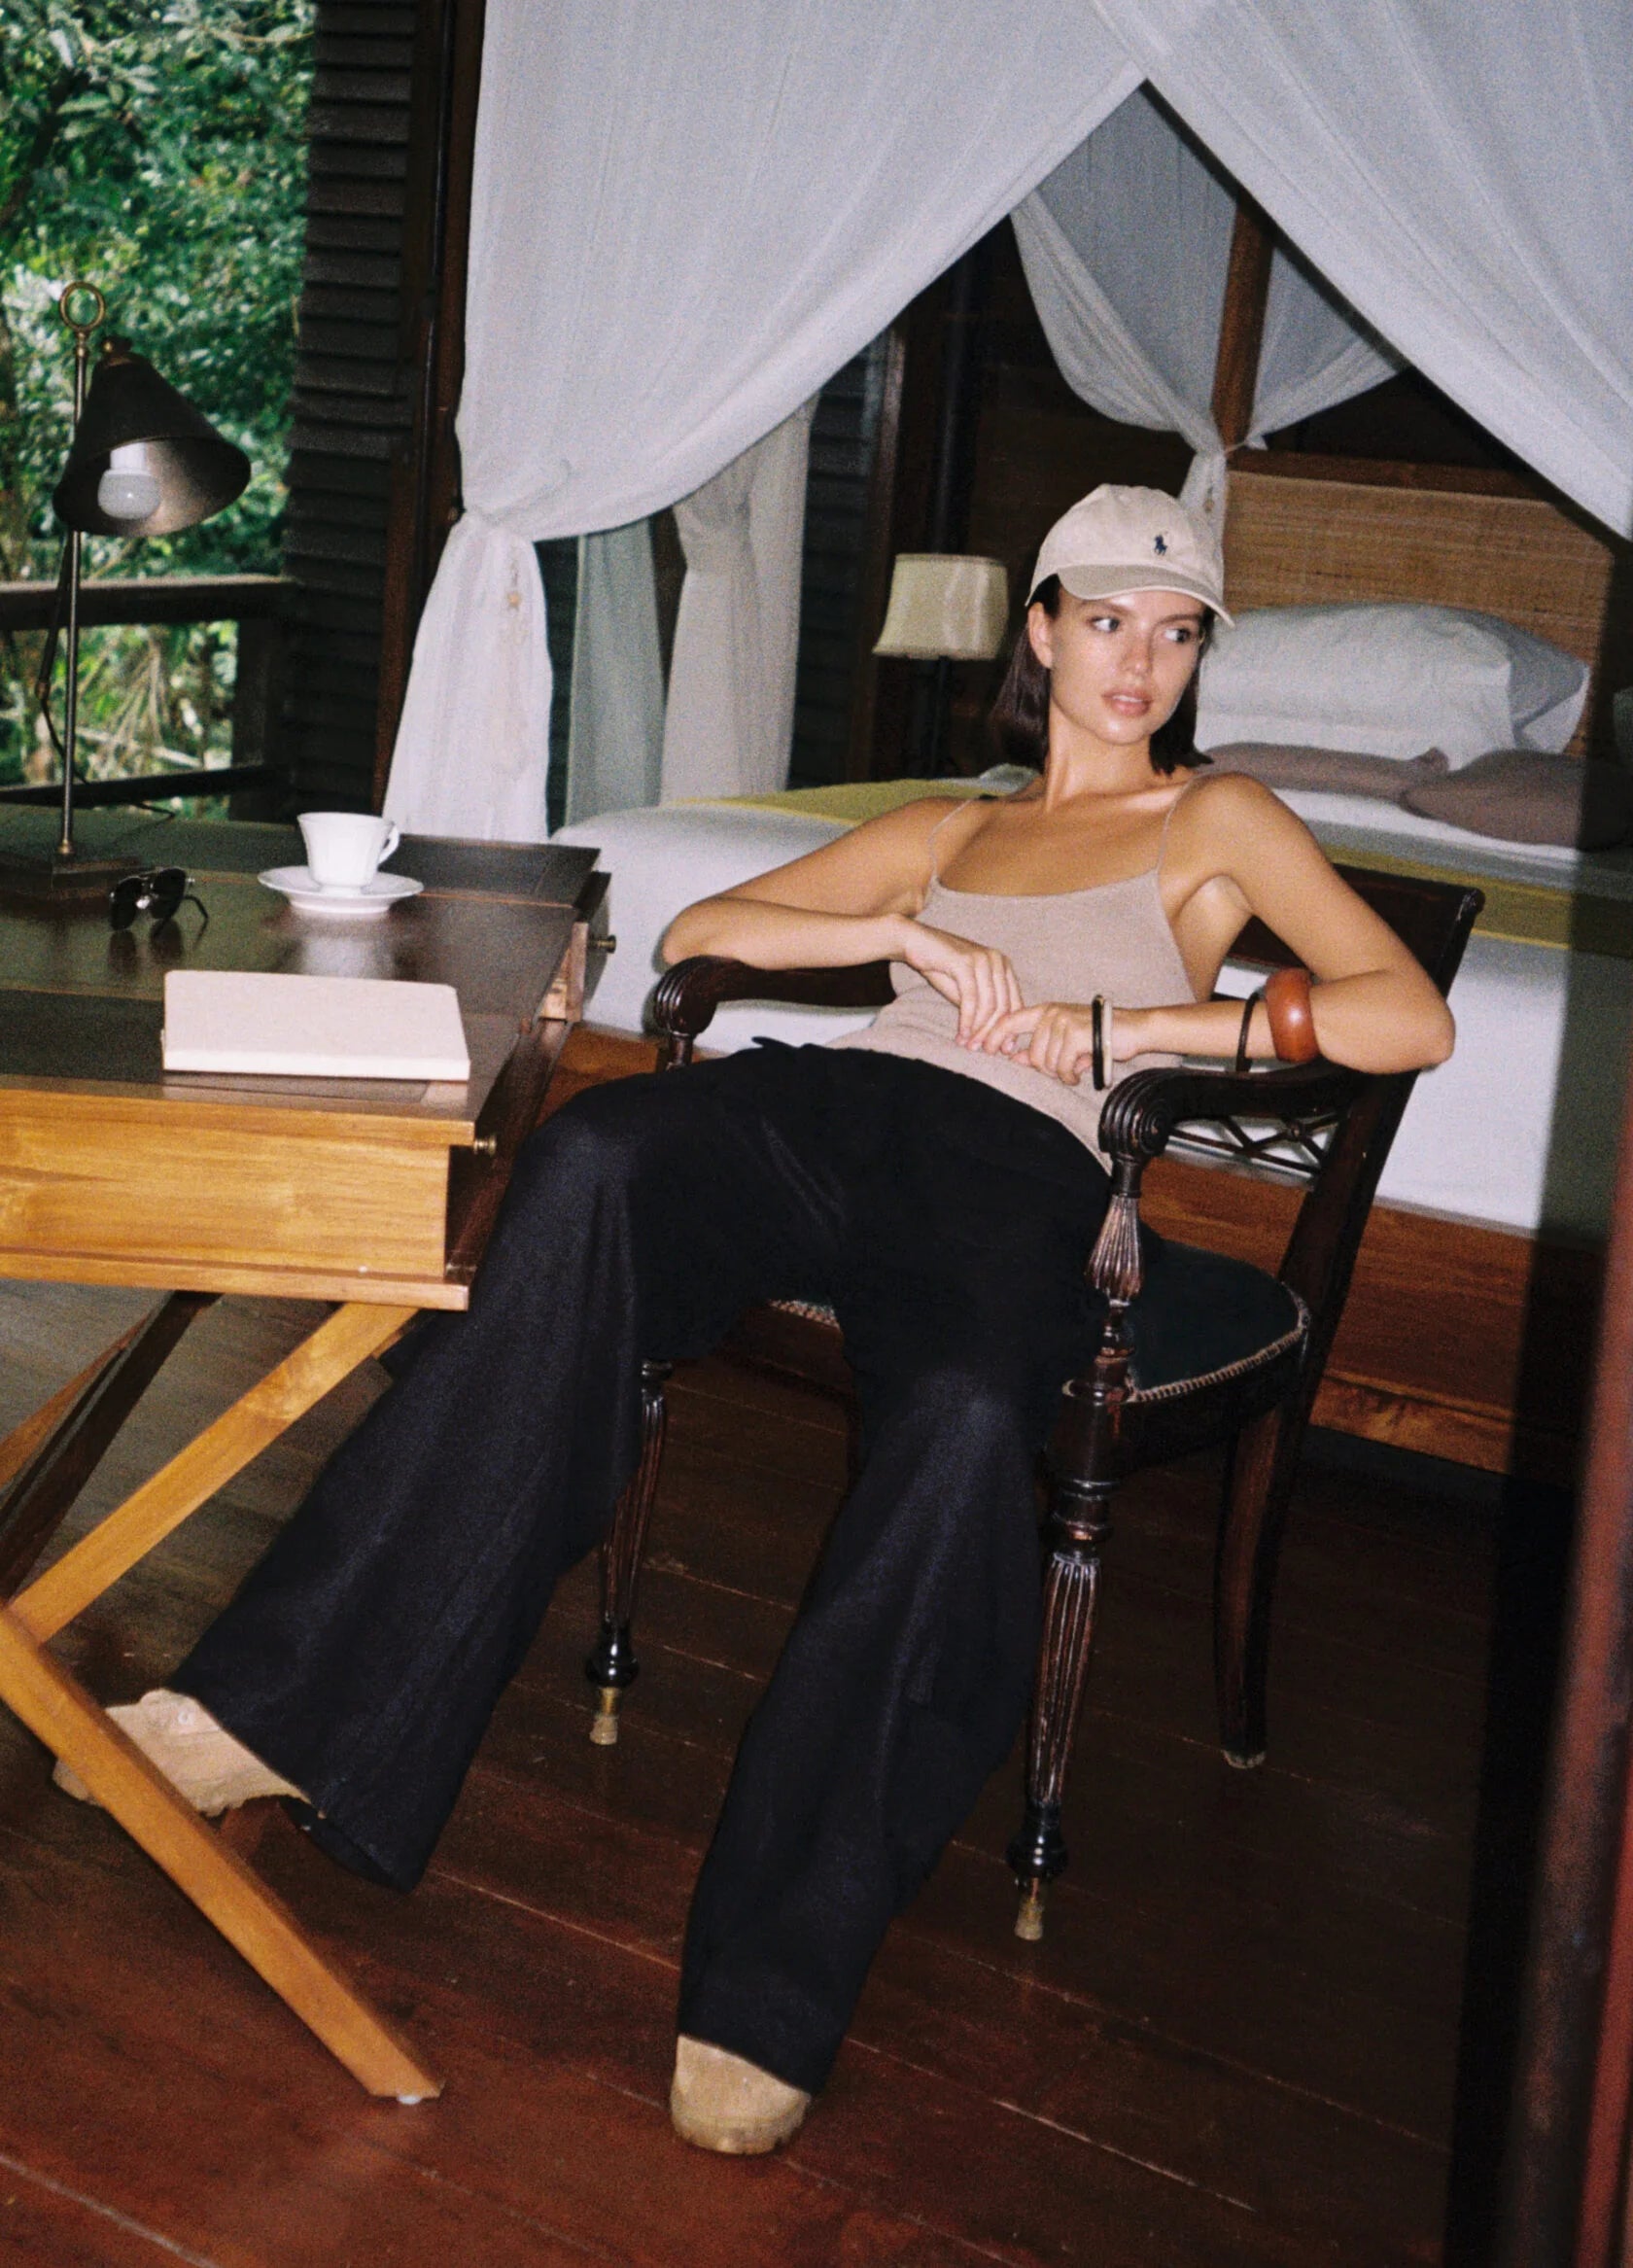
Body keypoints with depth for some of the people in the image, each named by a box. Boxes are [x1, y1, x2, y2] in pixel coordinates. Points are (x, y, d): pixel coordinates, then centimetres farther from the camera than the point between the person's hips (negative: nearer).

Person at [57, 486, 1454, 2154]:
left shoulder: (1216, 820, 23)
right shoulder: (942, 830, 33)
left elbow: (1412, 1019, 9)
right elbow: (698, 931, 24)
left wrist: (1129, 1026, 0)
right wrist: (913, 936, 7)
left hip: (1016, 1163, -3)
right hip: (840, 1101, 3)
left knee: (965, 1413, -40)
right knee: (594, 1156, -33)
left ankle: (768, 1982, -35)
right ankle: (298, 1705, -35)